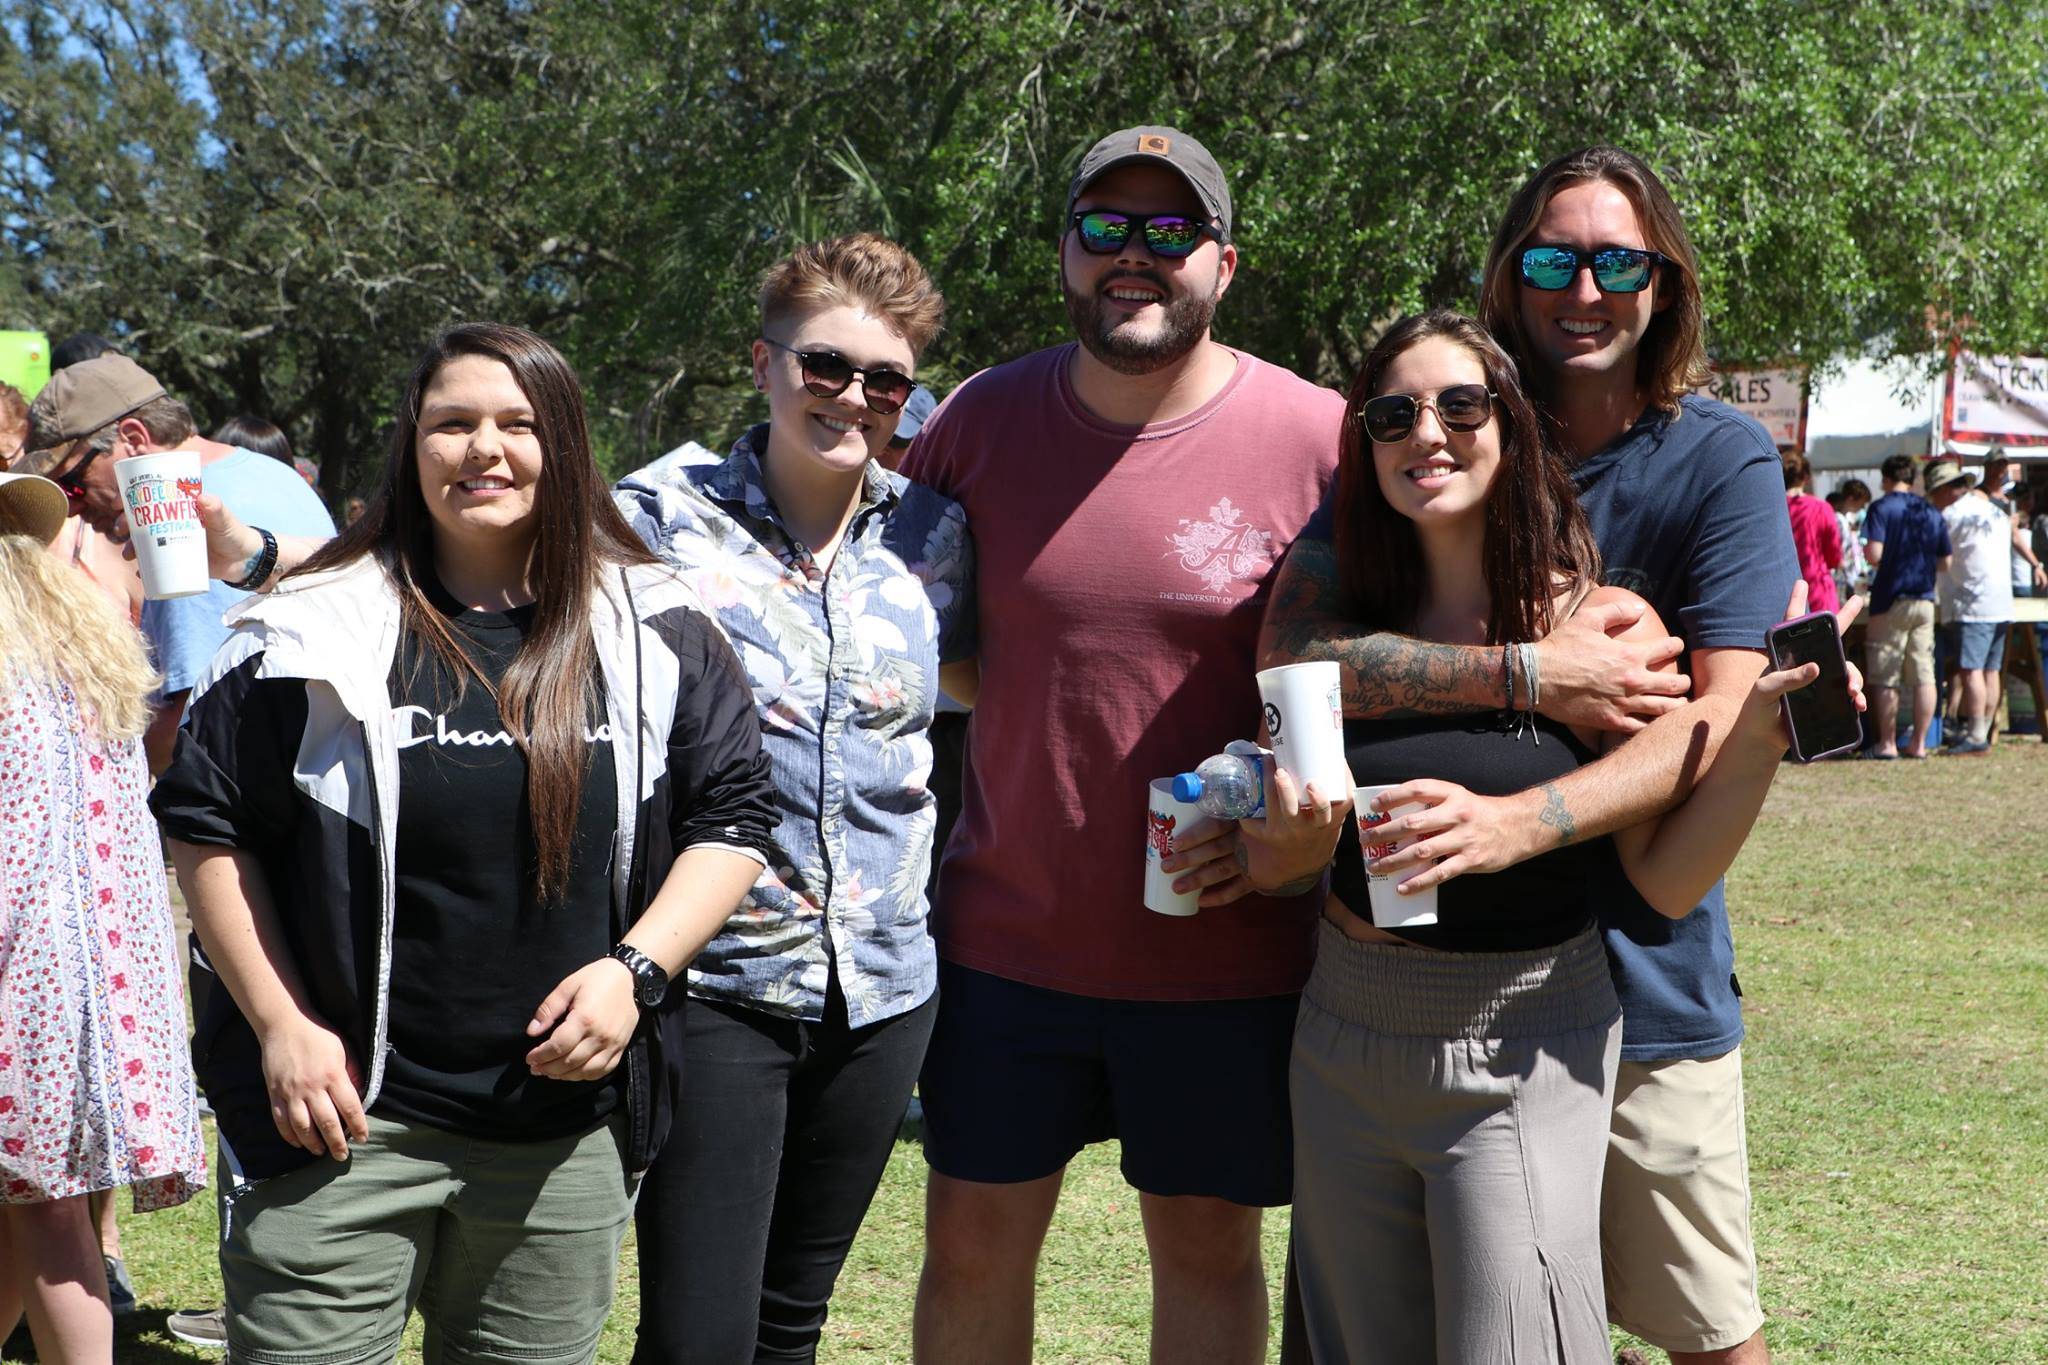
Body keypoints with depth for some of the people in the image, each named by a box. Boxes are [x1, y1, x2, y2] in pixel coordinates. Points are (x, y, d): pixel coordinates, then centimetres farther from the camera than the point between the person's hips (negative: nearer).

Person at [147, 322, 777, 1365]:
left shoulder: (657, 634, 3)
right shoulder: (318, 632, -2)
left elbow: (731, 818, 6)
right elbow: (206, 827, 2)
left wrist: (636, 969, -8)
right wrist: (279, 1025, -5)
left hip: (569, 1132, 2)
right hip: (345, 1117, -2)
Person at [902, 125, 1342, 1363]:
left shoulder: (1319, 436, -8)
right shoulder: (981, 419, 1)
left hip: (1226, 948, -2)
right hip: (1005, 928, 2)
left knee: (1208, 1244, 13)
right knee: (972, 1244, 11)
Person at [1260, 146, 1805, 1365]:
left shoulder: (1722, 461, -4)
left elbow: (1725, 715, -15)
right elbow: (1289, 653, -14)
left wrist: (1519, 821, -30)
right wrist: (1529, 675, -24)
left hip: (1642, 976, -1)